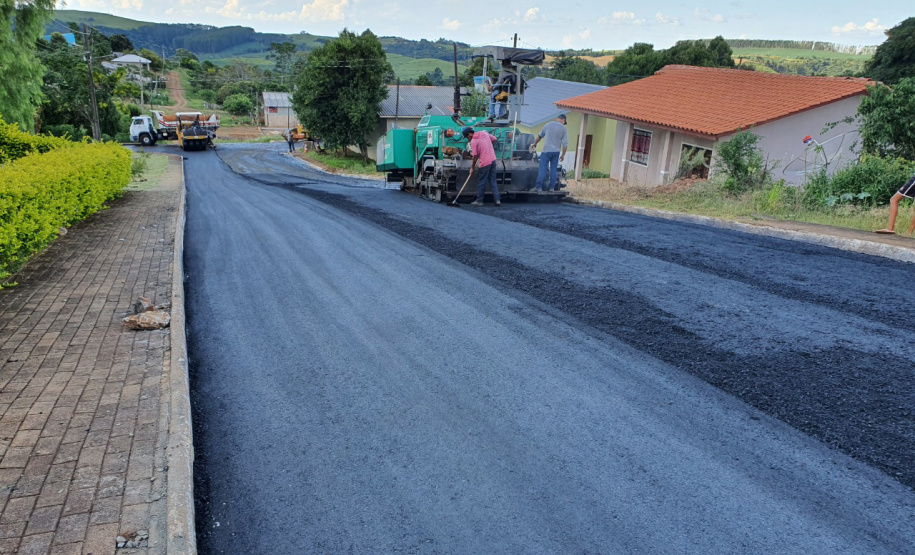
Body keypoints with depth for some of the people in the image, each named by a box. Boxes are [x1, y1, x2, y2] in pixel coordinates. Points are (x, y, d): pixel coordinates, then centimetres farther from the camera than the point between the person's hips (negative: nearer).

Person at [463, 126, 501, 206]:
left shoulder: (473, 141, -11)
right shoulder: (484, 133, 7)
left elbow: (475, 156, -9)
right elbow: (494, 139, 18)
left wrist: (472, 167, 2)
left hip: (485, 163, -7)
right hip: (493, 160, 7)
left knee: (481, 182, 5)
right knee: (492, 181, 12)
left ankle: (479, 201, 13)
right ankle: (497, 200, 8)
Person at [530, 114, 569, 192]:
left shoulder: (548, 125, 3)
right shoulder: (563, 129, 1)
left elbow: (540, 136, 15)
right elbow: (565, 144, -3)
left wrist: (534, 144, 30)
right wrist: (563, 155, 6)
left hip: (546, 151, -1)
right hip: (556, 152, 1)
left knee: (542, 169, -2)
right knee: (554, 170, 8)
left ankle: (538, 186, -8)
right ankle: (552, 187, 8)